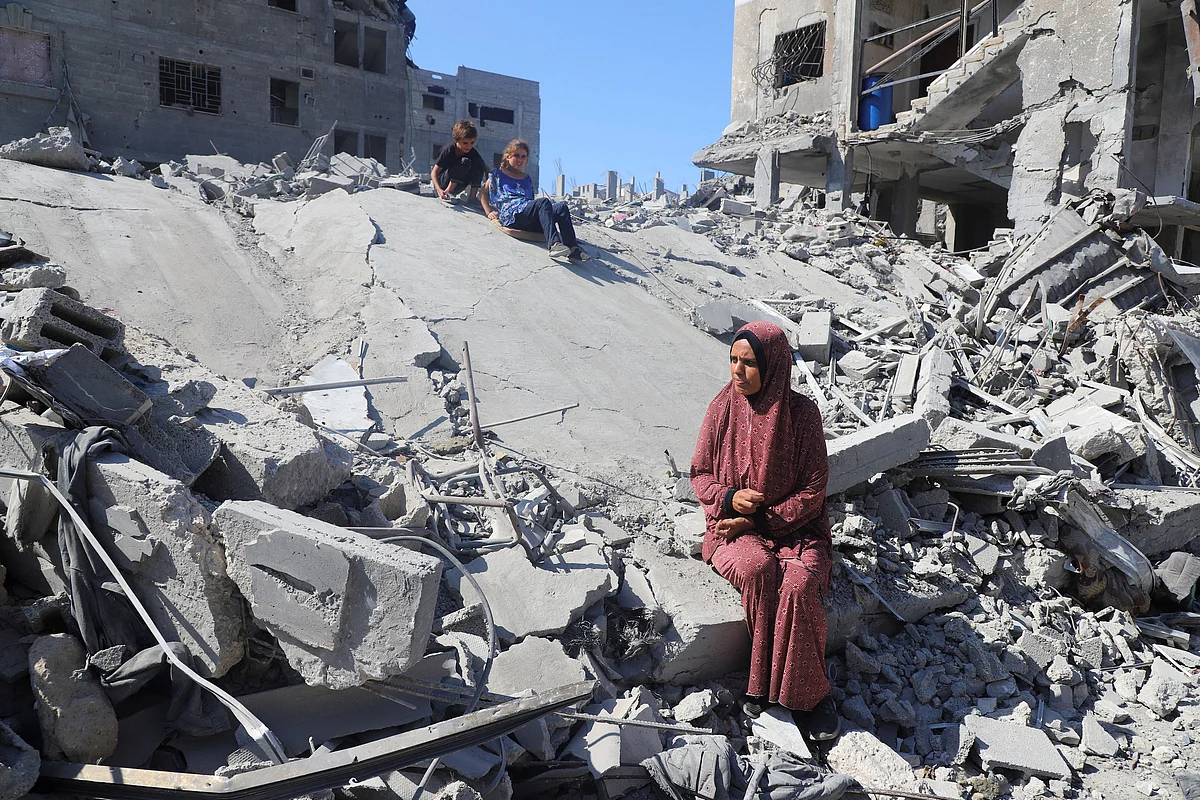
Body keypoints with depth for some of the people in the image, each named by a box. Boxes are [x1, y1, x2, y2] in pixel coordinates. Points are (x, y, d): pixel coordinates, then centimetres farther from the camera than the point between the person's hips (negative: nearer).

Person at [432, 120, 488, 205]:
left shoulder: (473, 153, -9)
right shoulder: (448, 151, -21)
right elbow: (434, 172, -22)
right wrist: (439, 190, -39)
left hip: (457, 187, 5)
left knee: (479, 163, -14)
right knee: (465, 162, -27)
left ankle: (473, 194, -16)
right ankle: (447, 192, -28)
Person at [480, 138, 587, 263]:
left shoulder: (527, 180, 33)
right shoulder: (498, 174, 21)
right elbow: (483, 193, 16)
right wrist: (489, 212, 0)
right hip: (510, 213, -5)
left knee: (562, 207, -24)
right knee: (543, 202, -34)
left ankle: (572, 248, -43)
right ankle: (553, 244, -55)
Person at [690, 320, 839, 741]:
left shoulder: (801, 413, -10)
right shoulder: (722, 408, -4)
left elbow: (813, 490, -7)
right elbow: (700, 474, 5)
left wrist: (760, 519, -16)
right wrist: (729, 498, -16)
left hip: (794, 526, -1)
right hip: (734, 527, 1)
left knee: (798, 586, -31)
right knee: (758, 570, -32)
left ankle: (799, 690, -10)